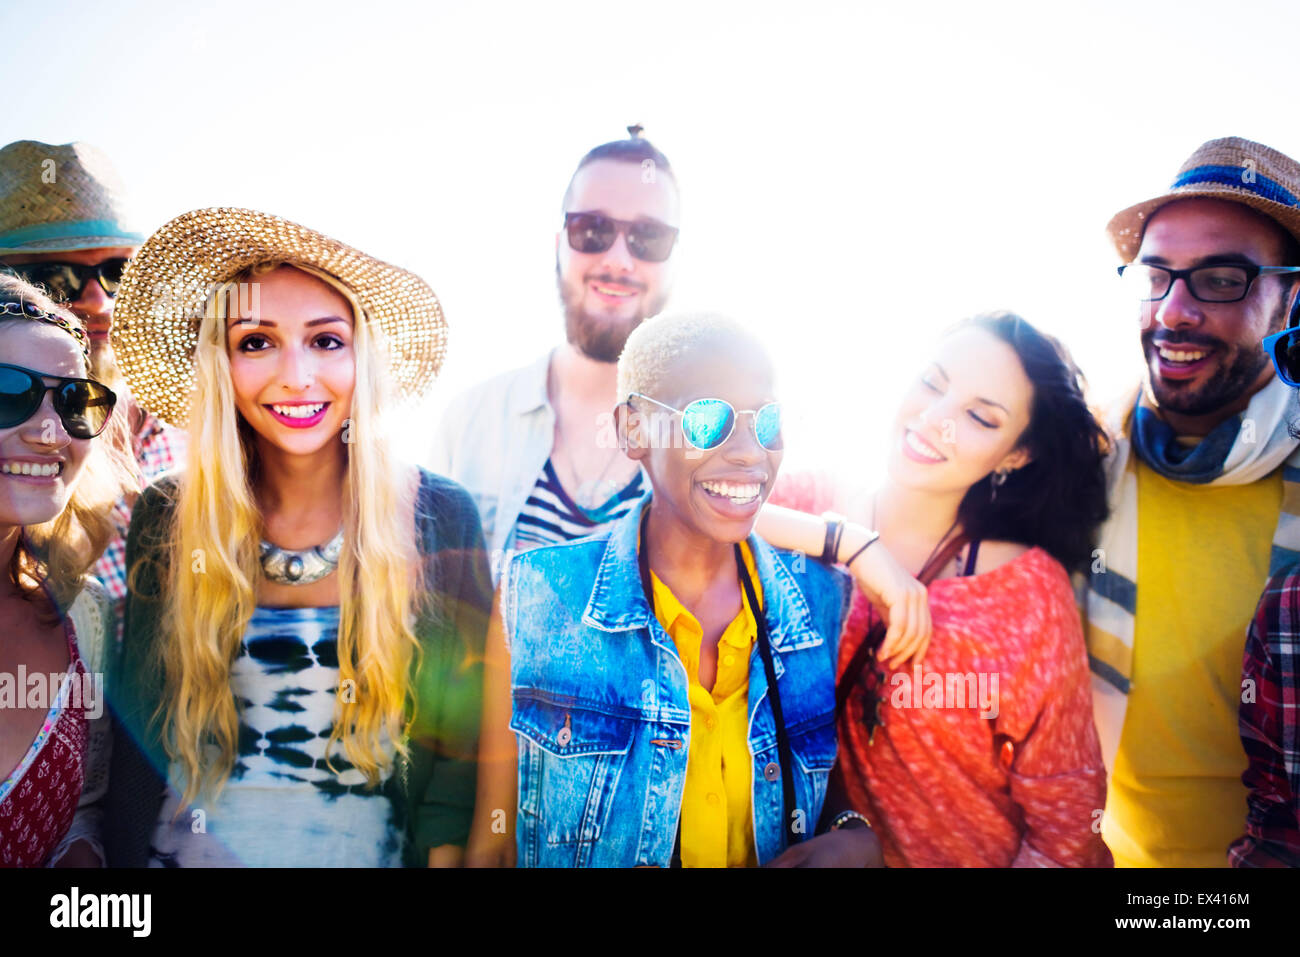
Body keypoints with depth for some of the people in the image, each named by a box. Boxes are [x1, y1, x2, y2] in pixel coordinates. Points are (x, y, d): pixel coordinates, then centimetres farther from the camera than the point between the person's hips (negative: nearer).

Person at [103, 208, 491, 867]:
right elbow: (140, 733, -2)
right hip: (195, 845, 1)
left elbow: (459, 740, -9)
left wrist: (445, 852, -17)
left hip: (370, 848, -1)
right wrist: (126, 858, -8)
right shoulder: (166, 518, -8)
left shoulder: (440, 520, -13)